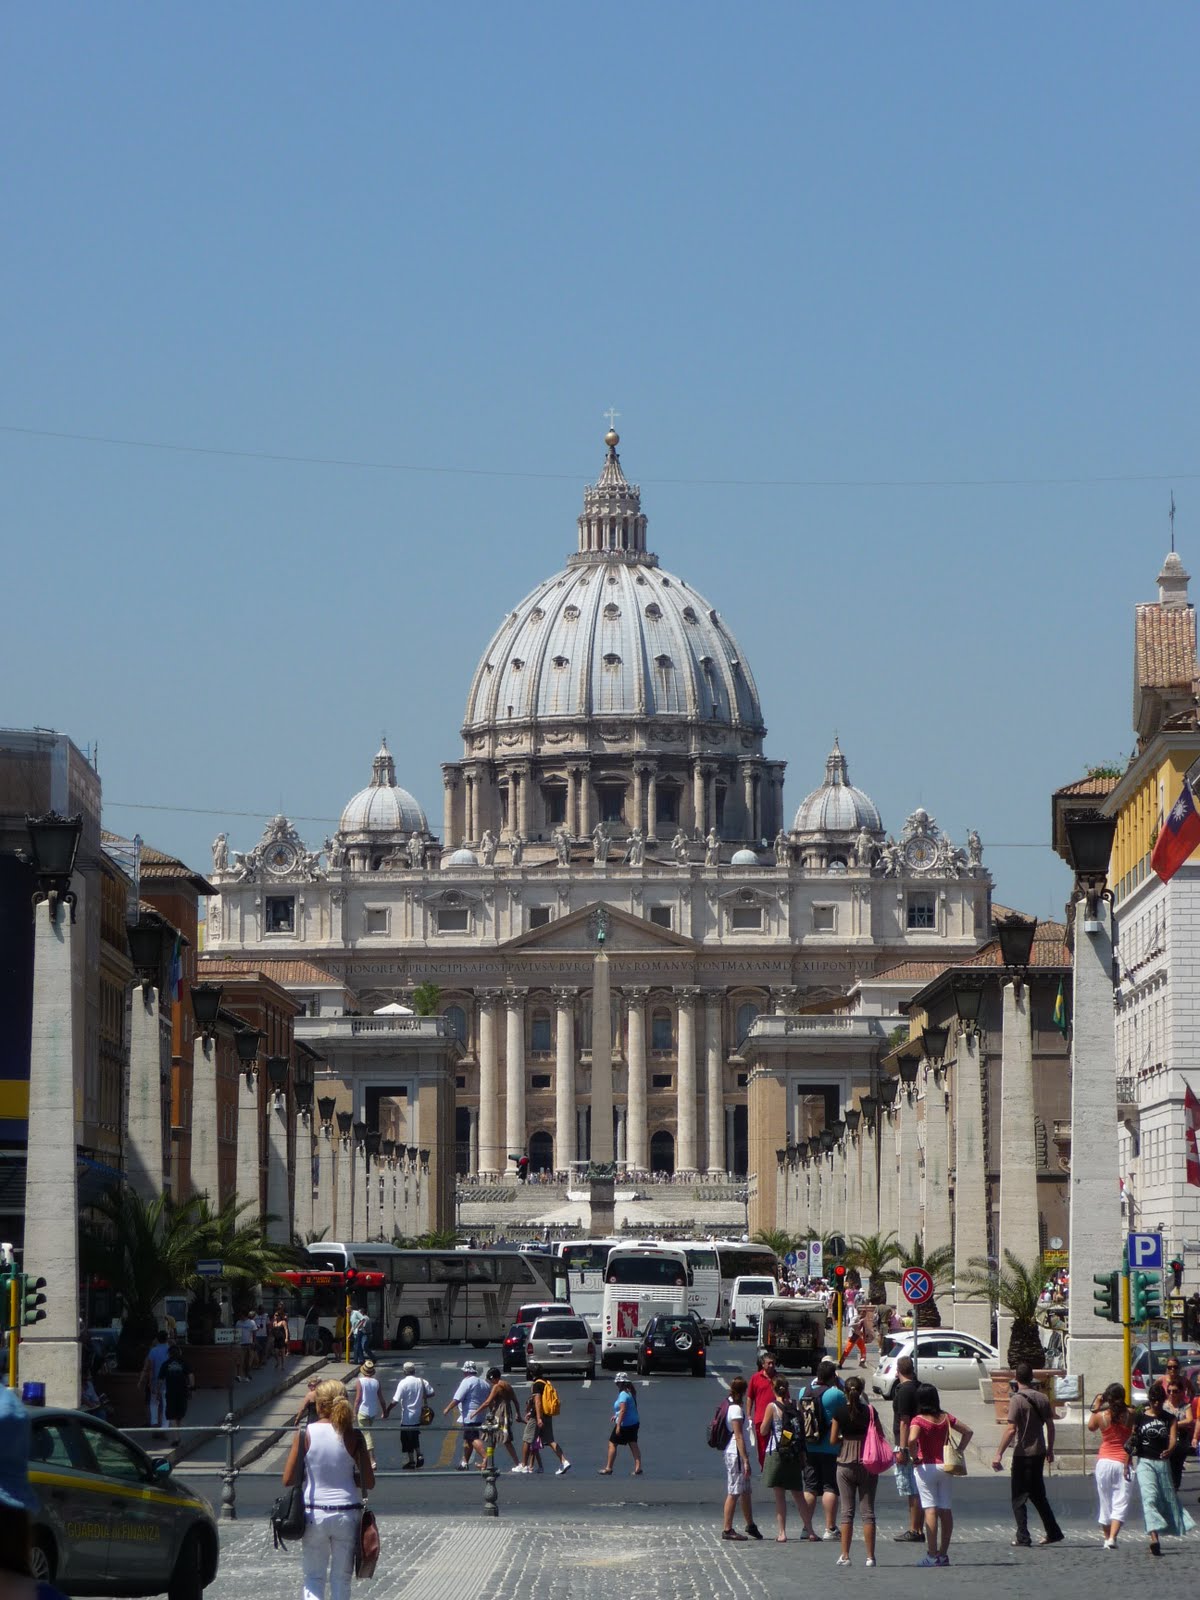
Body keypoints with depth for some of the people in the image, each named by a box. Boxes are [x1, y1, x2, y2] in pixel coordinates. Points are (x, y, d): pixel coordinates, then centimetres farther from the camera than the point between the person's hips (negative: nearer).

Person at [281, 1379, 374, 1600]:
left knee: (314, 1578, 11)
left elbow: (288, 1479, -5)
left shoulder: (304, 1435, -7)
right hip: (347, 1514, 1)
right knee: (341, 1579, 12)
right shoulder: (353, 1437, -6)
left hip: (314, 1514, -1)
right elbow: (369, 1482, -4)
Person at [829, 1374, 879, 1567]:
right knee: (868, 1511, 4)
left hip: (845, 1464, 0)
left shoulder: (840, 1413, -5)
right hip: (867, 1464, 0)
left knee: (846, 1511, 6)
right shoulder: (869, 1411, -6)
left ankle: (845, 1556, 3)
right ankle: (870, 1556, 1)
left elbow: (833, 1440, -3)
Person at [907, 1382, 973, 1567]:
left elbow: (912, 1439, -28)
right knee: (945, 1510, 8)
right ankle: (943, 1554, 12)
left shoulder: (919, 1420, -10)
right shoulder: (946, 1418, 6)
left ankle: (932, 1555, -11)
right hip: (945, 1467, 5)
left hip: (926, 1467, -5)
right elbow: (968, 1431, 11)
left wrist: (915, 1456, -12)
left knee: (930, 1510, -8)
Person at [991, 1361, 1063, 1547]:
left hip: (1023, 1453, -6)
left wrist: (998, 1454, -18)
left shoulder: (1017, 1400, -15)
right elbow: (1050, 1426, 10)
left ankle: (1023, 1538, -3)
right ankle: (1053, 1533, 21)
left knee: (1019, 1497, 0)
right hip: (1039, 1452, 6)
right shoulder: (1042, 1398, 5)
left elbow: (1011, 1429, -20)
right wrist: (1050, 1449, 22)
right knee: (1038, 1495, 18)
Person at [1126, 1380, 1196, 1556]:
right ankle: (1154, 1539, -31)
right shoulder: (1140, 1419, 4)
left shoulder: (1169, 1419, 7)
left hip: (1163, 1462, 3)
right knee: (1149, 1498, -18)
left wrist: (1169, 1450, -30)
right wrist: (1127, 1463, 4)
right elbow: (1131, 1444, 8)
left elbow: (1173, 1438, -9)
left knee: (1167, 1499, 8)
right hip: (1145, 1462, -3)